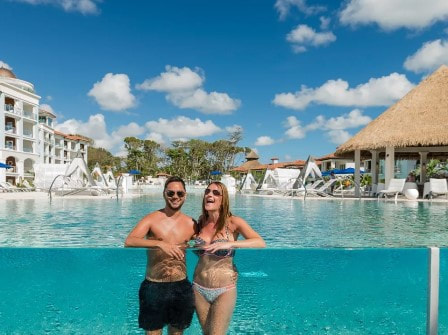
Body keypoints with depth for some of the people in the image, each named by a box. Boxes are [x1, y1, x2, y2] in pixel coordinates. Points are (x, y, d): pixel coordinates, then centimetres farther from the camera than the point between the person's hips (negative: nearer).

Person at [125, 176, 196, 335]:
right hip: (154, 287, -2)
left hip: (181, 288, 3)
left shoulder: (191, 224, 1)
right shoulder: (152, 219, -7)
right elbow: (129, 241, -23)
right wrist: (159, 243, -35)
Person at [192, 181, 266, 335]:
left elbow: (261, 243, -22)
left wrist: (229, 244, -32)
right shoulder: (200, 223, 2)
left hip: (224, 290, -4)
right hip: (199, 289, 4)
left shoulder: (232, 222, -10)